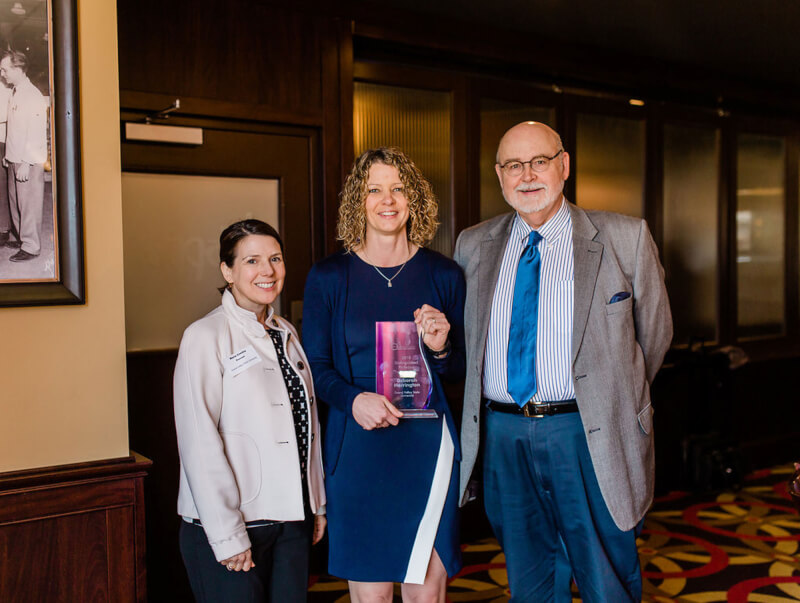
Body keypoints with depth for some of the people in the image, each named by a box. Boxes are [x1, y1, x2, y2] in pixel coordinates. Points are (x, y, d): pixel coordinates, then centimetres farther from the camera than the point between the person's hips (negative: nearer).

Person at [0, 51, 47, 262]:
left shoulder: (32, 96, -15)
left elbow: (35, 133, -19)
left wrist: (25, 163, -21)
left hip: (29, 162, -9)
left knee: (29, 204, -3)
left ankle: (30, 246, 5)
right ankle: (17, 237, 28)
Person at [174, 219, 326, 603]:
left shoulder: (286, 334, 10)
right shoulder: (205, 337, -12)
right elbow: (200, 443, -16)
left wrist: (317, 503, 13)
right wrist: (228, 536, -16)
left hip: (292, 518, 6)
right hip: (230, 526, -6)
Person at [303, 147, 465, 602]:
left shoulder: (444, 275, 5)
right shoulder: (328, 278, 2)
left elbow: (462, 371, 11)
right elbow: (316, 366, 4)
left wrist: (441, 350, -11)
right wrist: (353, 400, -14)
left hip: (428, 444, 1)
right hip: (357, 447, -1)